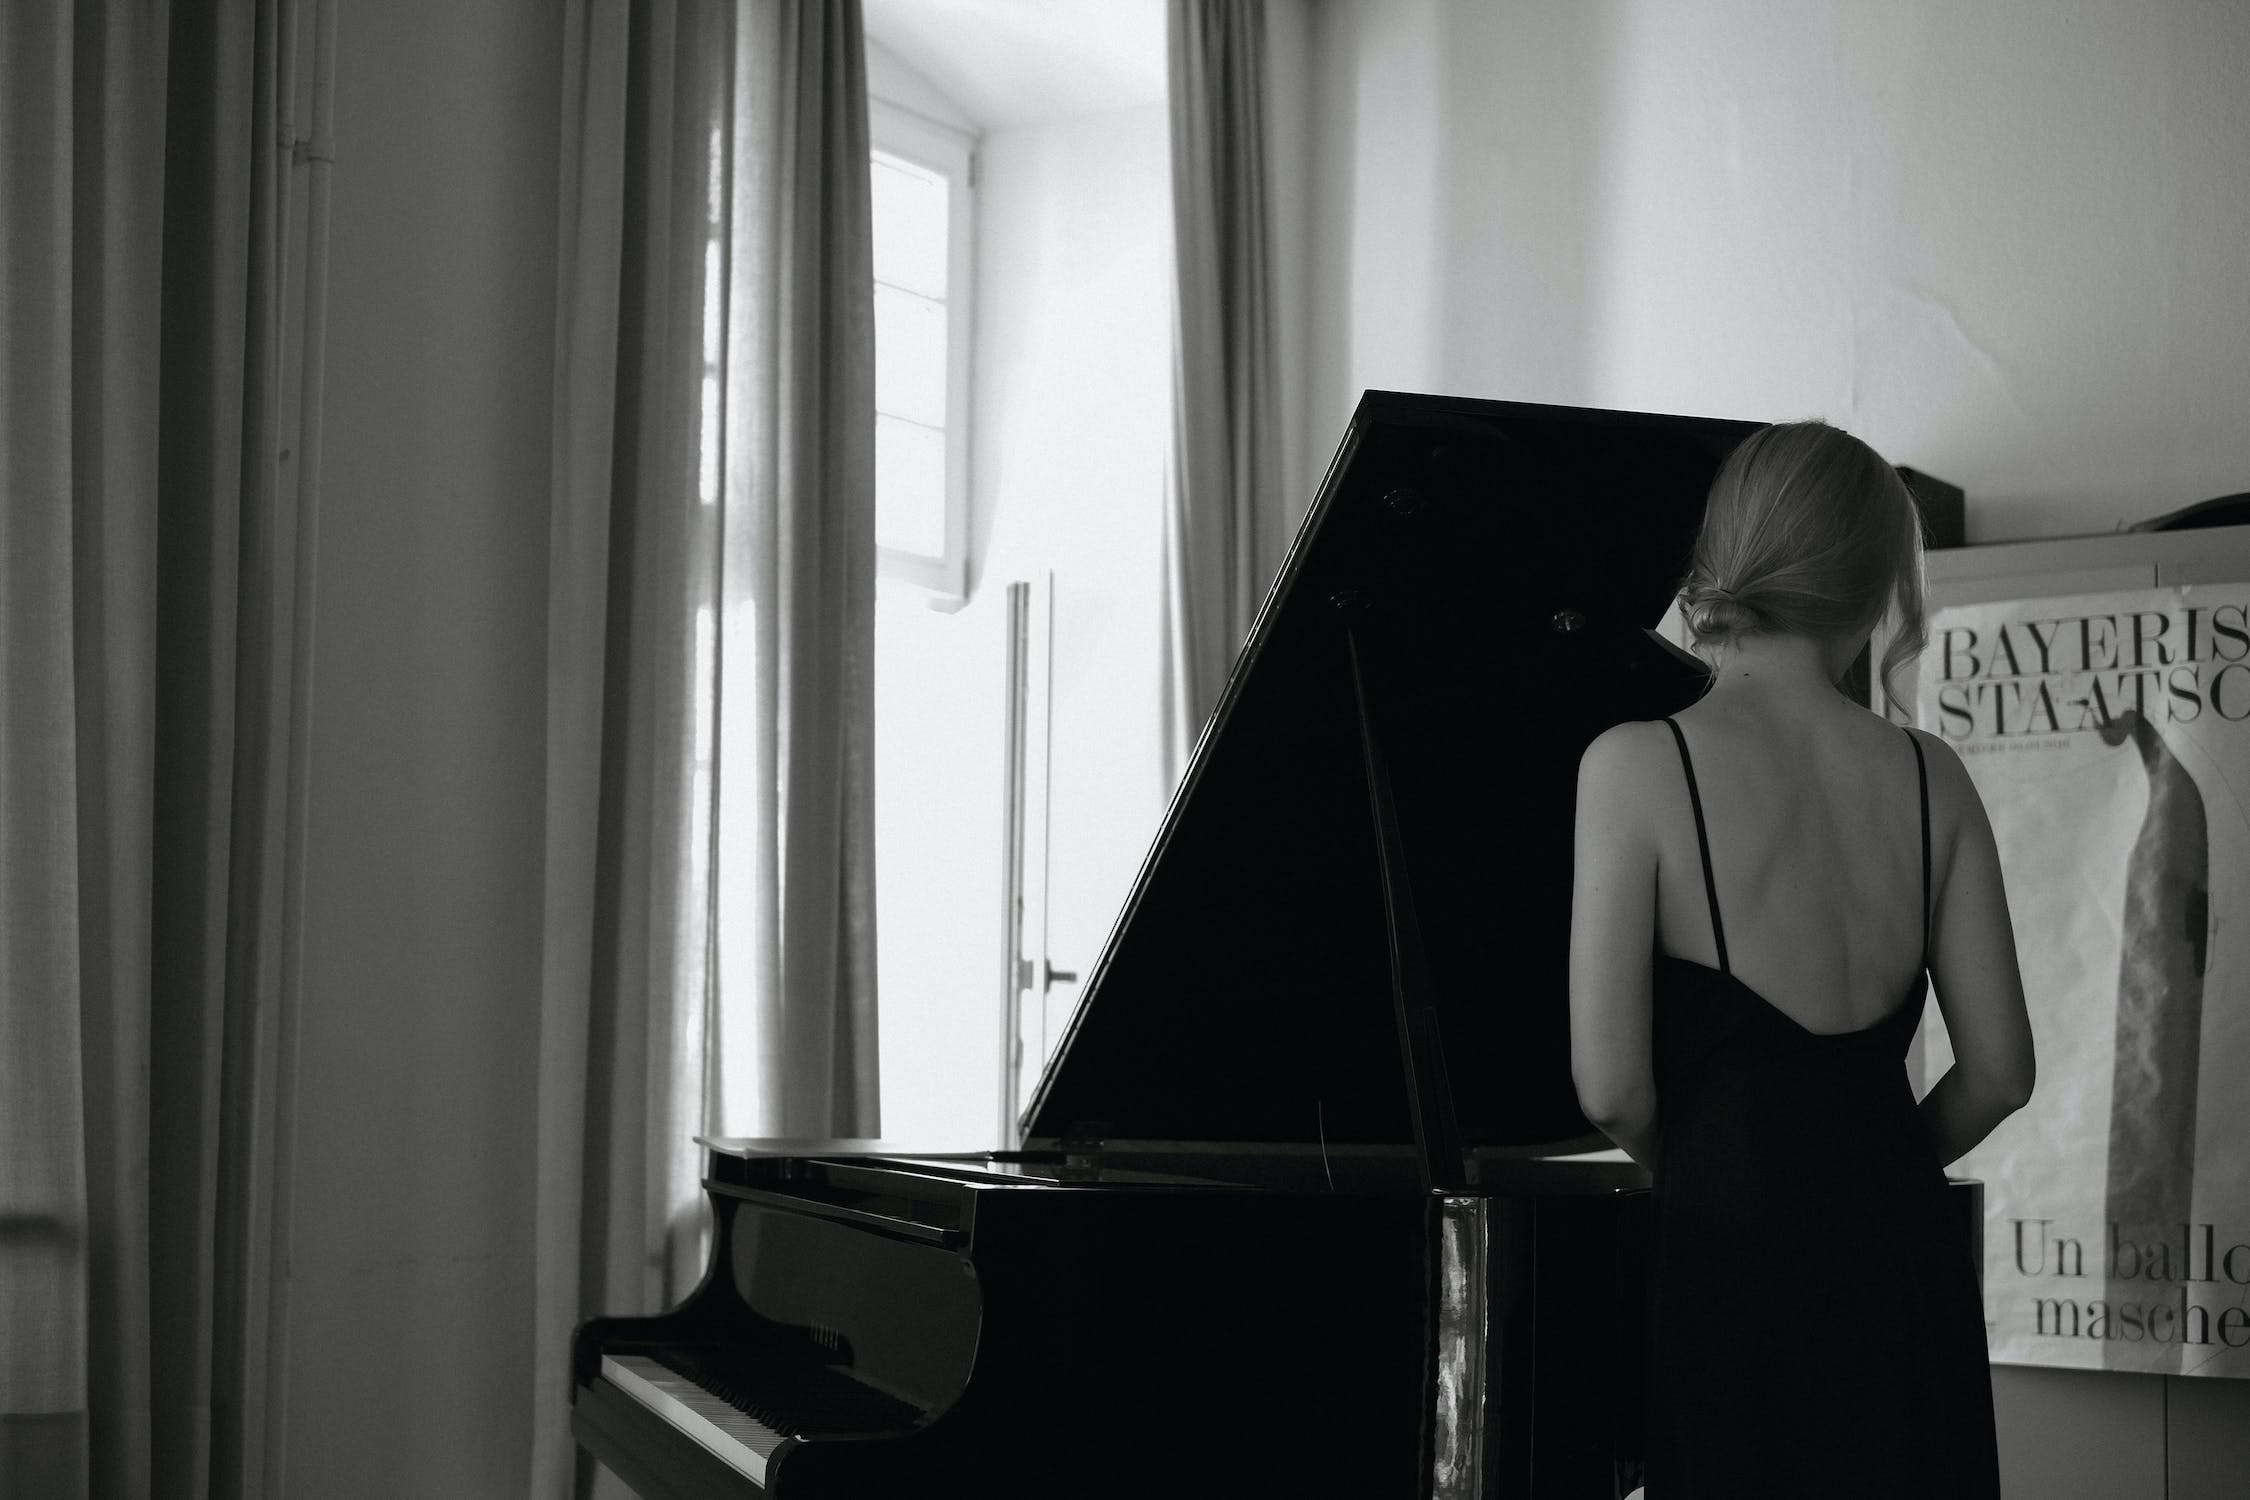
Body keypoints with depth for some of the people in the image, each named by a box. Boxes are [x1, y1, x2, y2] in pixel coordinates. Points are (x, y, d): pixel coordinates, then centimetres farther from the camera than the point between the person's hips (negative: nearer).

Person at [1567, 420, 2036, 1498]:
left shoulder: (1638, 764, -9)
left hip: (1737, 1278, -4)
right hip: (1906, 1260, 4)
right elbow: (1999, 1069, 5)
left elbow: (1611, 1086, -11)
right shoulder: (1928, 777, 3)